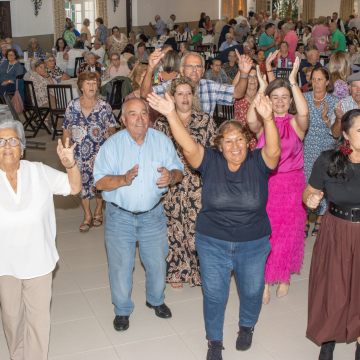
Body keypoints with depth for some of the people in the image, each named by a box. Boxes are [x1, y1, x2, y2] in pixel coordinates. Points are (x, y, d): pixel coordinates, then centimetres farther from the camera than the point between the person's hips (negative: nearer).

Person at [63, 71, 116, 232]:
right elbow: (66, 131, 6)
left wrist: (109, 133, -25)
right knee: (82, 182, 8)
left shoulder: (104, 107, -4)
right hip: (79, 153, 1)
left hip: (99, 153, -1)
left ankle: (98, 210, 33)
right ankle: (87, 216, 25)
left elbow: (112, 128, -2)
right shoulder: (72, 106, 0)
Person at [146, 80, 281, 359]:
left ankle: (247, 326, 51)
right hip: (212, 242, 0)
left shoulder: (258, 163, -11)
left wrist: (268, 119, -49)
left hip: (253, 244, 1)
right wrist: (171, 114, -40)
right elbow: (189, 146, -25)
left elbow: (274, 150, -31)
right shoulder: (211, 161, -11)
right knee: (214, 294, 12)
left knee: (252, 291, 19)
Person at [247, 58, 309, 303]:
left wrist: (293, 82, -22)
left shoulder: (295, 123, -1)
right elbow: (250, 120, -23)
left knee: (288, 234, 9)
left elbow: (304, 112, -25)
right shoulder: (263, 123, 1)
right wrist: (261, 89, -24)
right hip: (265, 184, 0)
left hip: (291, 185, 0)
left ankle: (284, 277, 30)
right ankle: (264, 282, 17)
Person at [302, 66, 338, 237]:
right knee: (305, 181, 0)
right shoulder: (303, 98, 2)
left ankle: (319, 220, 18)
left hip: (326, 150, -1)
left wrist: (326, 117, -19)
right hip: (306, 149, 1)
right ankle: (305, 221, 14)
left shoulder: (334, 102, 0)